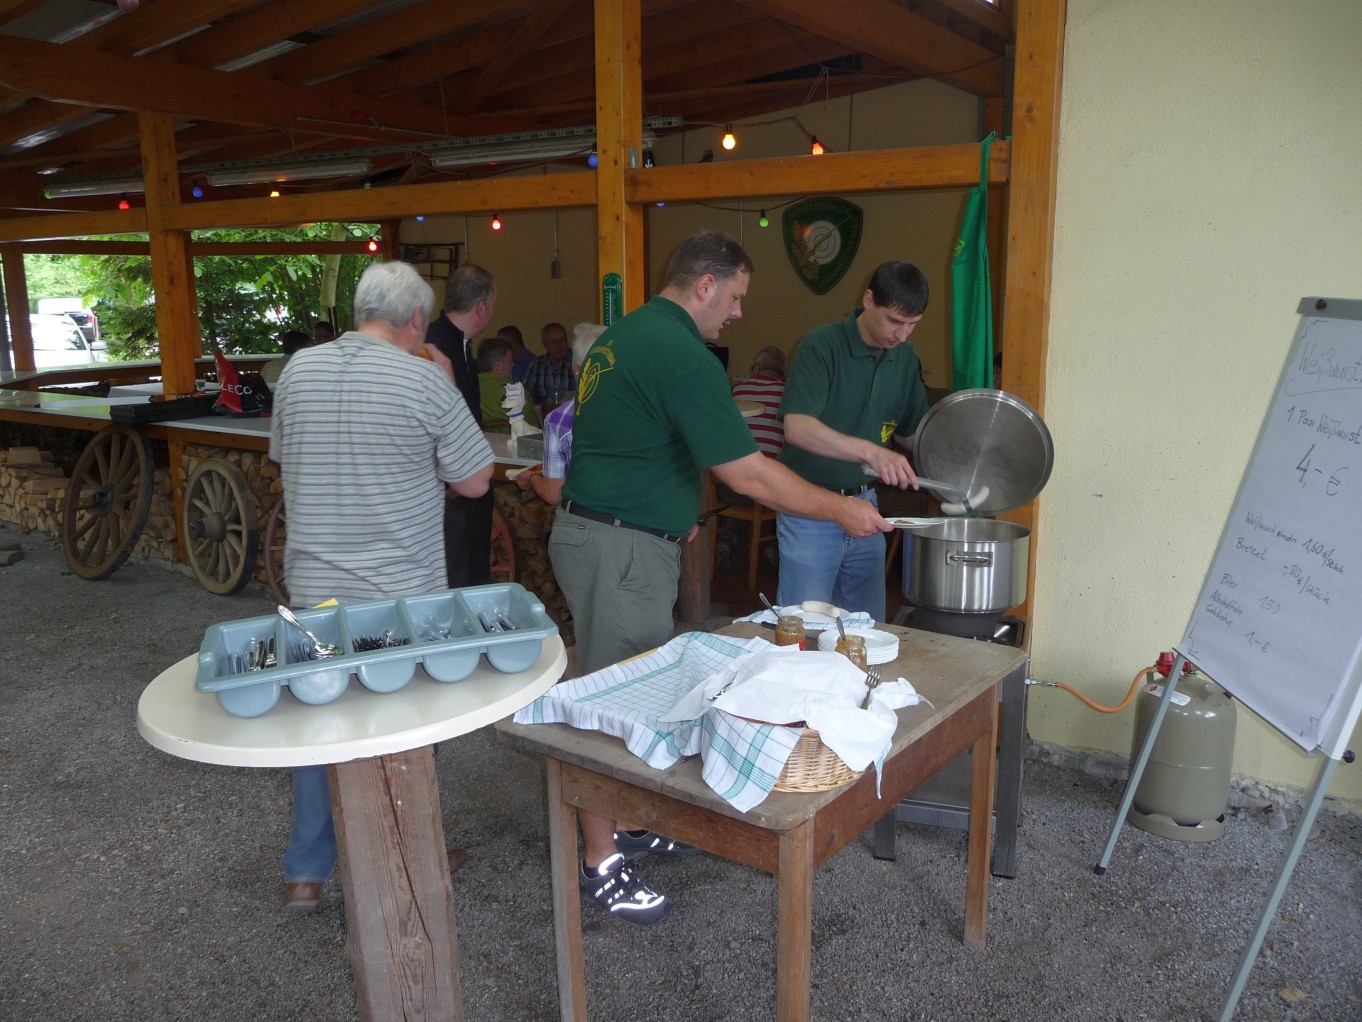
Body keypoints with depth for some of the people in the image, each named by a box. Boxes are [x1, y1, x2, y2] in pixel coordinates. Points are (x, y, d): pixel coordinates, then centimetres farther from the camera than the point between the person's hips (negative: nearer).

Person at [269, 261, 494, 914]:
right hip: (401, 596, -4)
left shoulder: (298, 370, 1)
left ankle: (305, 874, 28)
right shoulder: (426, 382, -15)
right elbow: (475, 481, -7)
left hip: (314, 589, 4)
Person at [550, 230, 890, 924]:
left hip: (594, 526, 10)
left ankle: (625, 825, 32)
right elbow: (749, 475, -19)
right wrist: (842, 510, -8)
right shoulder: (682, 357, -19)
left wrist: (669, 511, 27)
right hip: (620, 551, -10)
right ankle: (600, 861, 14)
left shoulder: (622, 335, 13)